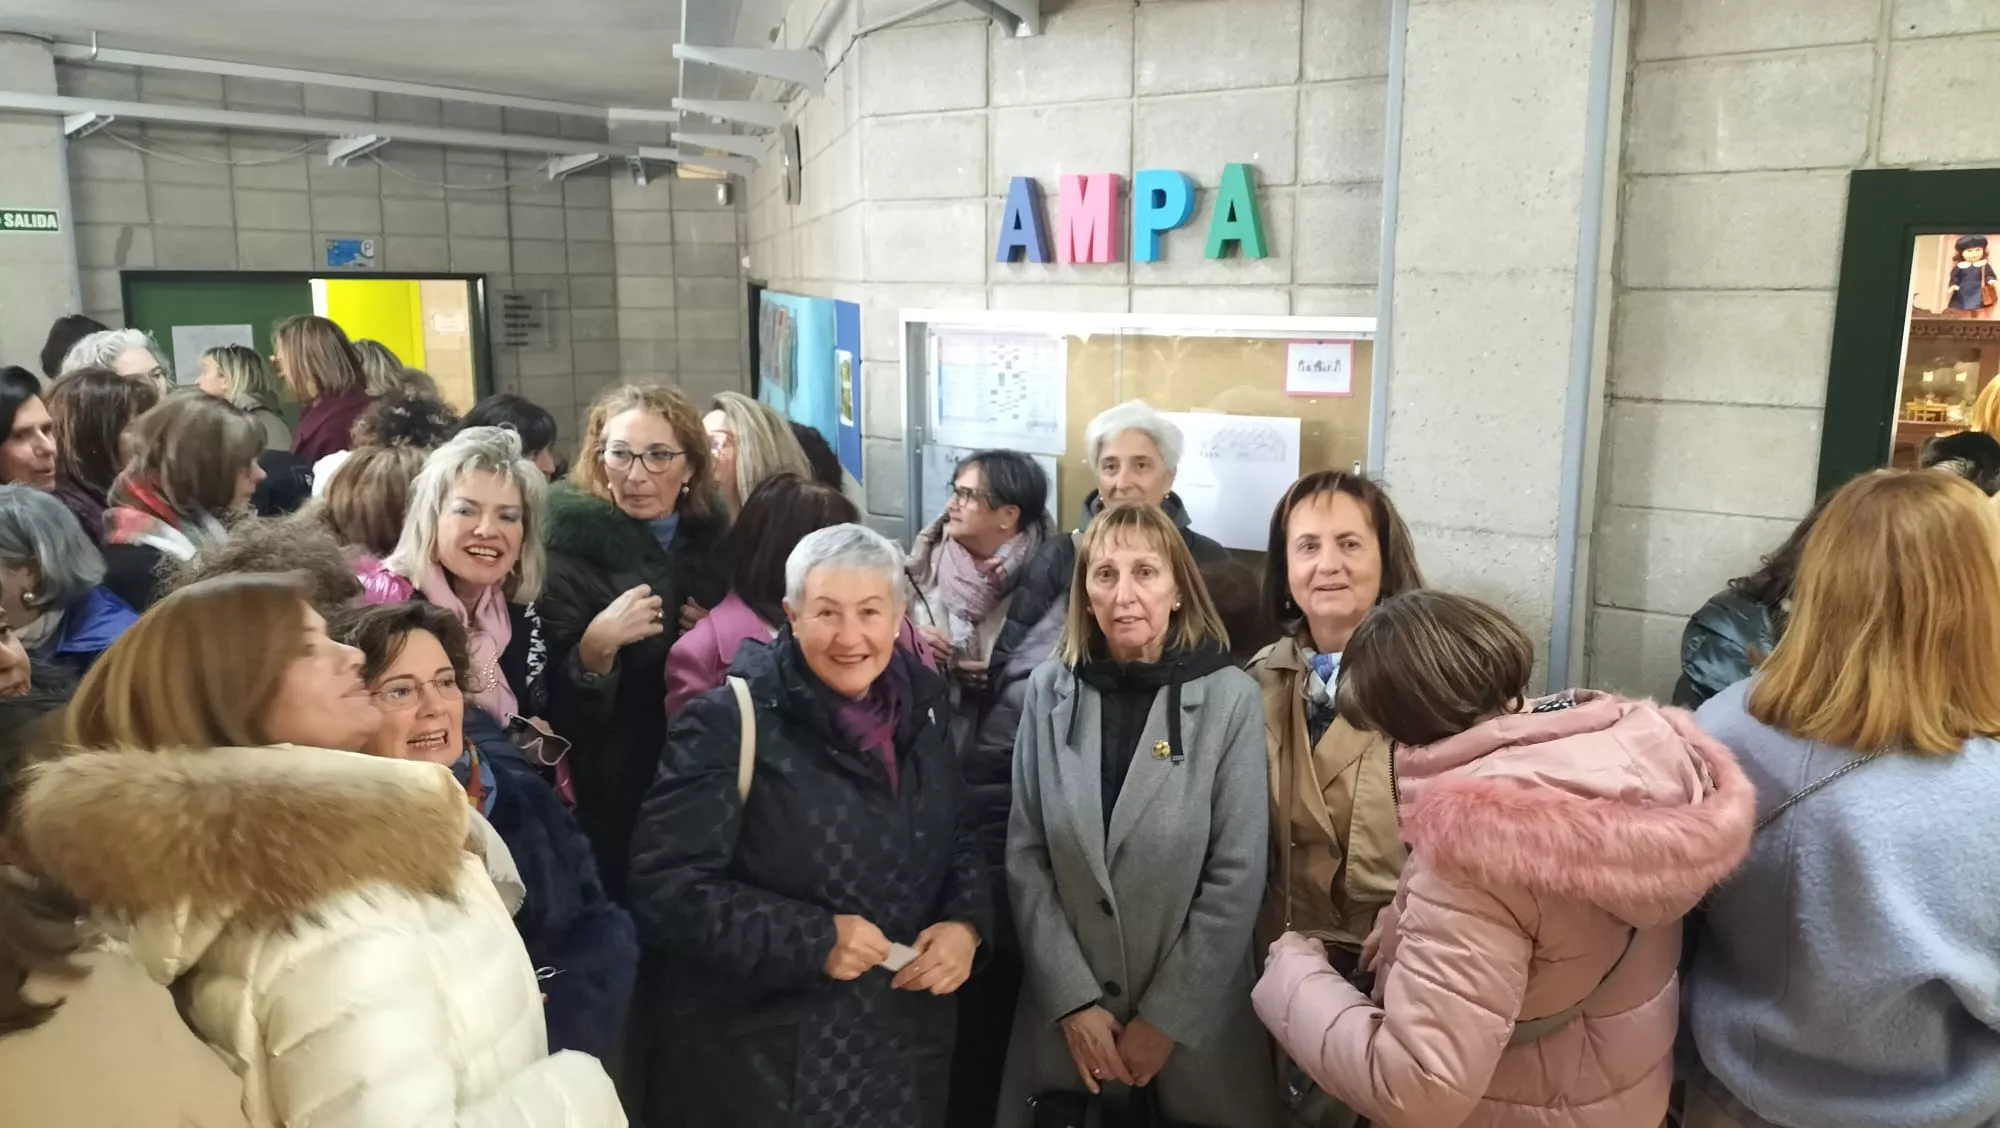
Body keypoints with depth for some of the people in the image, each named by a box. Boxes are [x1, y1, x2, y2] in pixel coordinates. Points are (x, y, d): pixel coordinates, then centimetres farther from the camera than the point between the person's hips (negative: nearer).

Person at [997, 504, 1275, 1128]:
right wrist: (1074, 1001, -8)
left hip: (1195, 1018, -2)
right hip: (1065, 1012, 2)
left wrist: (1166, 1018, -9)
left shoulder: (1231, 698, -11)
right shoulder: (1050, 690, -4)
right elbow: (1025, 855, -2)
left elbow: (1238, 876, -10)